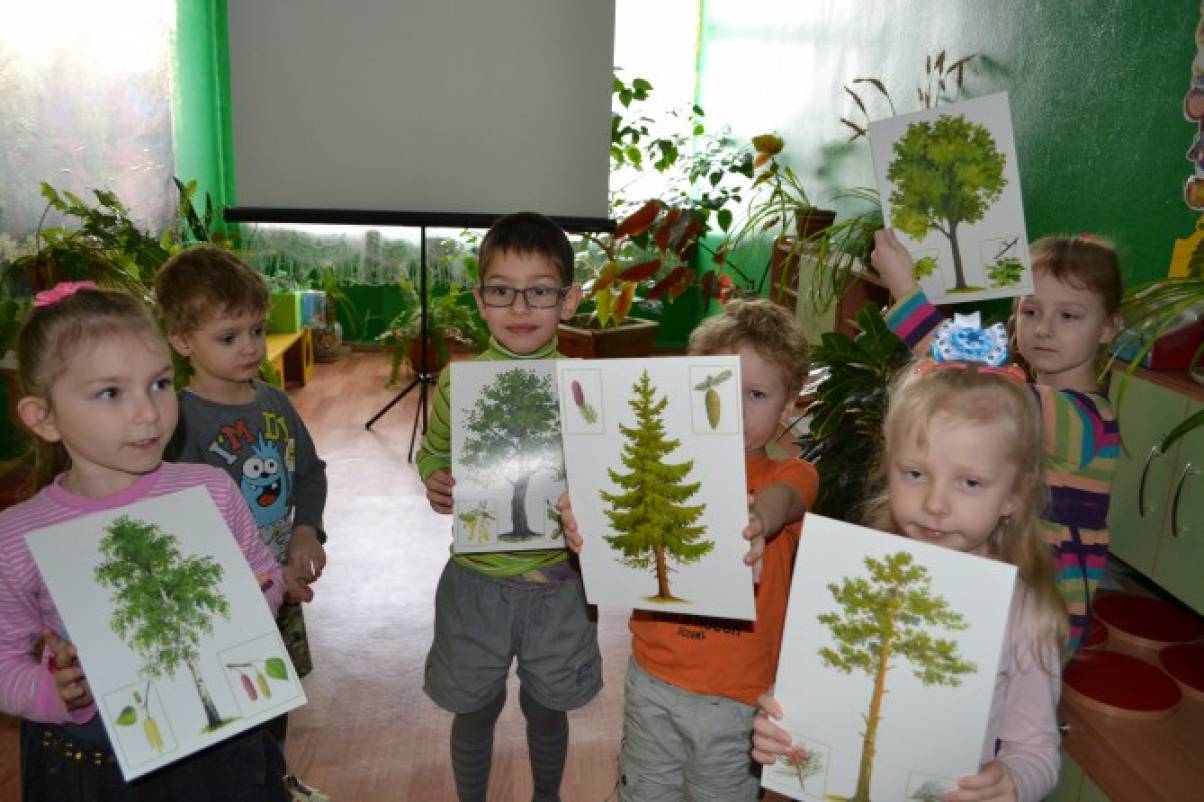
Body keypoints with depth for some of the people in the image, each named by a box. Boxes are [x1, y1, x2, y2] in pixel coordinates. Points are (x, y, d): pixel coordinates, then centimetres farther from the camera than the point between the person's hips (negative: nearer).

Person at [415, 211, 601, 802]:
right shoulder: (457, 383, -9)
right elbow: (432, 454, 7)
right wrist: (435, 485, -15)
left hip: (558, 579, 0)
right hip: (476, 578, 0)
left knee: (547, 707, 22)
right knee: (474, 709, 19)